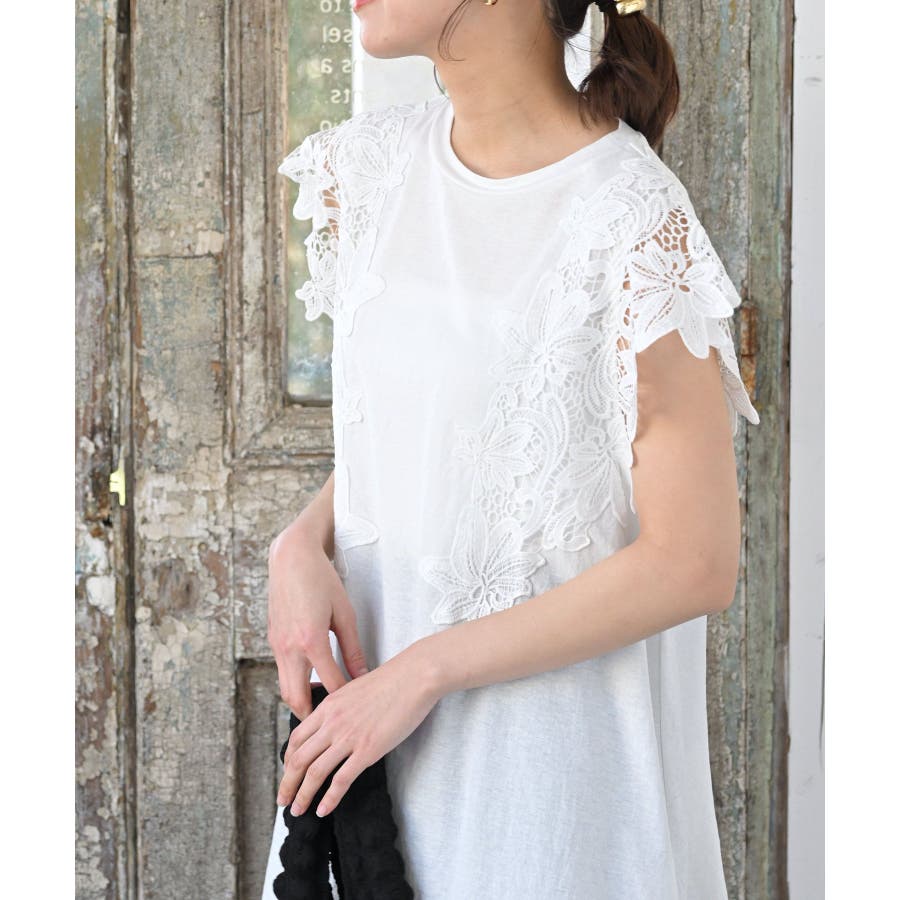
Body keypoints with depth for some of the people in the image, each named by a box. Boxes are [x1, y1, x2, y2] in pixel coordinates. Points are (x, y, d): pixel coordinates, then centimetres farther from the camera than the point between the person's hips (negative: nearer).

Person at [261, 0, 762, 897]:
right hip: (366, 681, 6)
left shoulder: (631, 226, -21)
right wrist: (304, 544, -8)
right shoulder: (375, 160, 1)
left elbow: (694, 564, -19)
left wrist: (428, 670, -17)